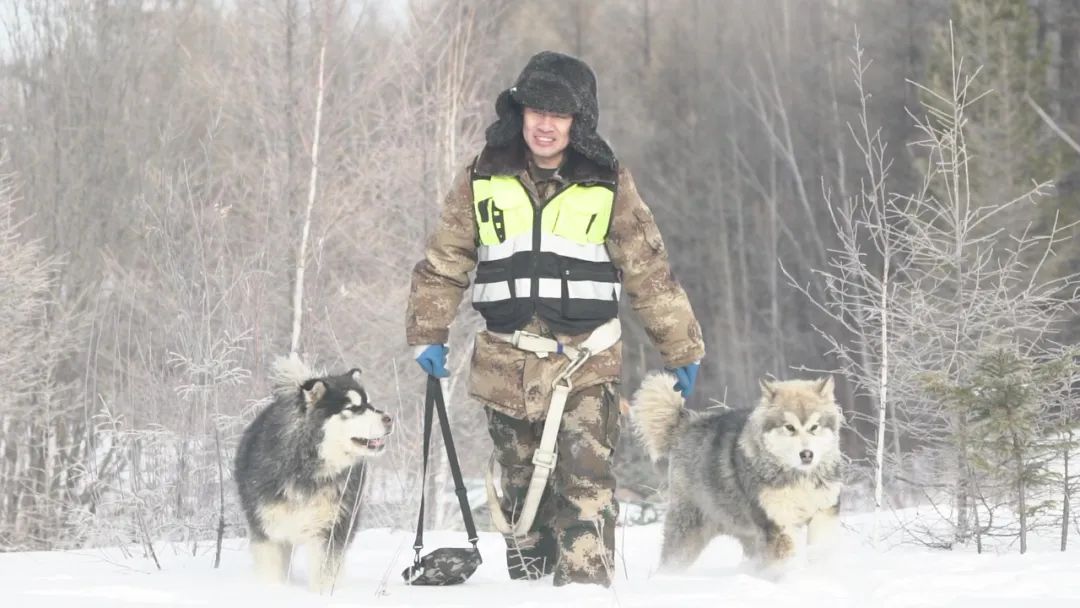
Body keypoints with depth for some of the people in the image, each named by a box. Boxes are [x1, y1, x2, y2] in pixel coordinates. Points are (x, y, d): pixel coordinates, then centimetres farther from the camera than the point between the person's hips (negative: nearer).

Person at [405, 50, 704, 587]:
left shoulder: (607, 186, 1)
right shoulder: (483, 181, 4)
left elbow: (650, 272, 5)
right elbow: (443, 262, 10)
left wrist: (682, 348, 6)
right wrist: (428, 333, 3)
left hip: (586, 364, -2)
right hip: (507, 365, 2)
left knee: (587, 483, -15)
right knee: (520, 484, 11)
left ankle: (585, 585, -18)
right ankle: (526, 582, 22)